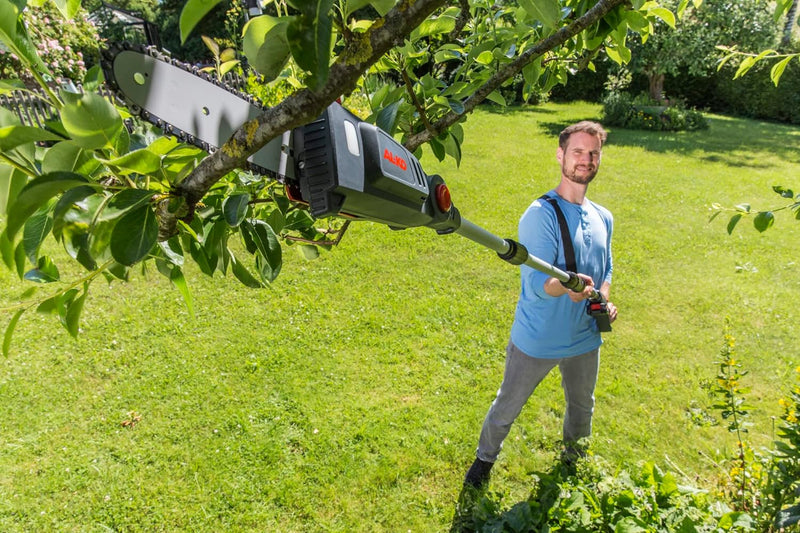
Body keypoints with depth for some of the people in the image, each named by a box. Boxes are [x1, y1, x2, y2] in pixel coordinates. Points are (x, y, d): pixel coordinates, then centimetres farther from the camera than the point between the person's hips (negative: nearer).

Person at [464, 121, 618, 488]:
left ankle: (574, 456, 56)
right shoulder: (541, 215, -19)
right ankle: (485, 458, 40)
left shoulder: (603, 218, 4)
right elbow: (536, 282, -27)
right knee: (506, 409, 13)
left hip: (585, 338, 6)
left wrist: (604, 300, -2)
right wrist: (566, 286, -48)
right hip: (536, 340, -6)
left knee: (582, 409, 27)